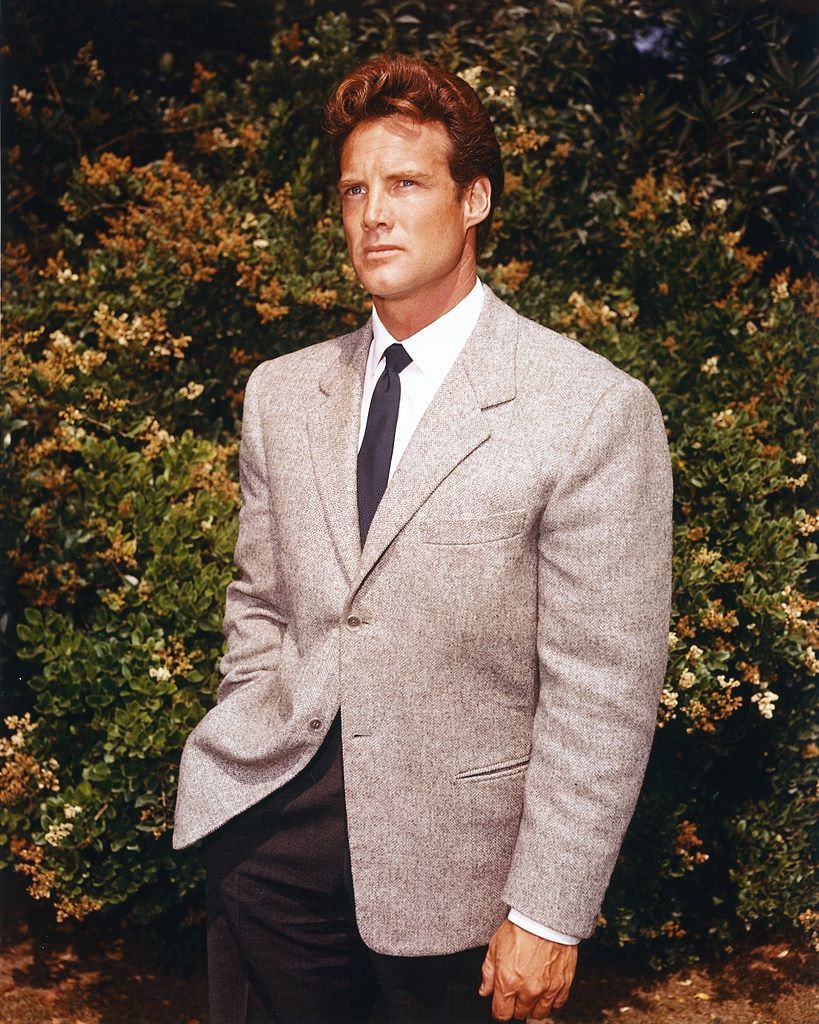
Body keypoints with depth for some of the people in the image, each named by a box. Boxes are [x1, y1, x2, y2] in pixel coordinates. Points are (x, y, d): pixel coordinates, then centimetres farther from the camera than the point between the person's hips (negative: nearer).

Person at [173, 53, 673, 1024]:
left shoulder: (595, 412, -13)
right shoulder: (280, 392, 6)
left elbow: (602, 690, -13)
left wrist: (548, 915, -12)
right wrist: (247, 761, 5)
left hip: (453, 869, -4)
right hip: (274, 832, 4)